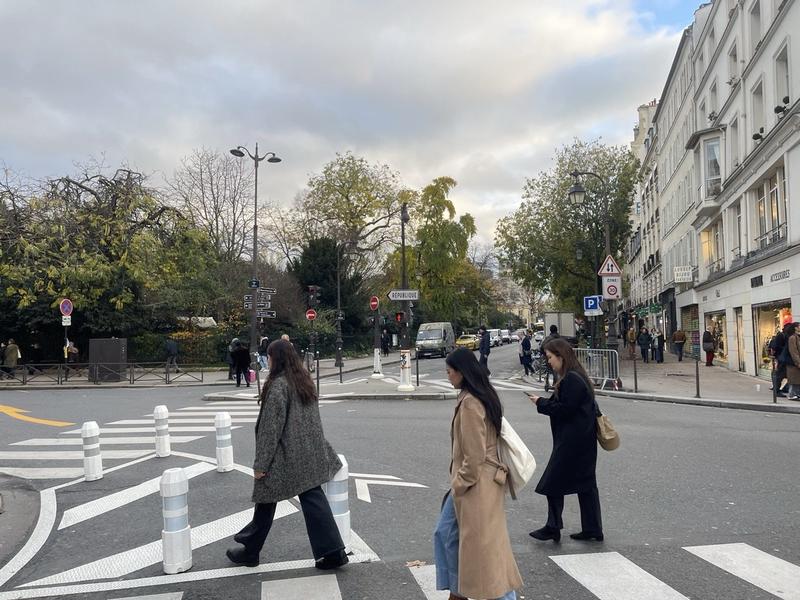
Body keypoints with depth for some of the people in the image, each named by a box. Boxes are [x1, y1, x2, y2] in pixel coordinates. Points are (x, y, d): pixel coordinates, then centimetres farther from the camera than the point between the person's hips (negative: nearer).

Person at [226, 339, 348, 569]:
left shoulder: (277, 386, -17)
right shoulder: (305, 381, 7)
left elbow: (270, 428, -17)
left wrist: (260, 464, -12)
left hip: (284, 456, -7)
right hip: (310, 456, 7)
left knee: (266, 501, 10)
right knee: (313, 499, 6)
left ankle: (249, 551, 26)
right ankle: (333, 552, 3)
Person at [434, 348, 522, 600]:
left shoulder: (470, 403, -21)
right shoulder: (481, 396, 8)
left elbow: (474, 454, -22)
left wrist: (460, 483, -11)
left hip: (475, 483, -10)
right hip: (470, 480, 10)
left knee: (484, 545, 1)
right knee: (445, 533, 17)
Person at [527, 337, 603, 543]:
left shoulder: (571, 380, -20)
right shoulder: (577, 376, 12)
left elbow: (564, 409, -22)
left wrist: (541, 403, -11)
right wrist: (545, 401, 7)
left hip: (572, 441, -10)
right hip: (583, 440, 10)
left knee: (553, 482, 0)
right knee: (585, 483, 14)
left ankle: (553, 527, 9)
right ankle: (592, 529, 21)